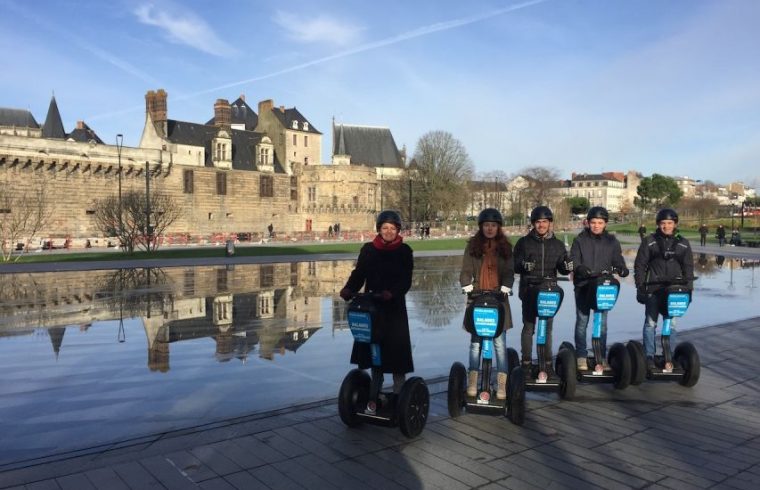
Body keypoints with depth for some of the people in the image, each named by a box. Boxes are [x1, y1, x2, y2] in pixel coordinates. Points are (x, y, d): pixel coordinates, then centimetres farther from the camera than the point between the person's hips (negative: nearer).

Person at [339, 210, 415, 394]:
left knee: (396, 348, -1)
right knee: (371, 347, 5)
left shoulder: (404, 251, 0)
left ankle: (399, 393, 10)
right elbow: (359, 273, 1)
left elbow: (406, 281, -8)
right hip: (371, 305, 2)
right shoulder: (368, 249, 7)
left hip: (394, 306, -2)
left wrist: (391, 293, -26)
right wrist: (349, 289, -17)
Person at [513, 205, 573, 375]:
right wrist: (523, 265, -24)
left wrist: (567, 266, -14)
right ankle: (526, 362, 12)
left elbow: (562, 268, 9)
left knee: (547, 327, 11)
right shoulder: (524, 242, 1)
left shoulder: (557, 244, 9)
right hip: (529, 290, -2)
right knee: (529, 327, 2)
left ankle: (547, 363, 20)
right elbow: (514, 265, -2)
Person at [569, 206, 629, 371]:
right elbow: (573, 260, -6)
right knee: (582, 322, 3)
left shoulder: (611, 241, 7)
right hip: (583, 285, -2)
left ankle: (601, 357, 19)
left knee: (602, 323, 7)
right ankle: (581, 356, 13)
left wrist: (622, 269, -17)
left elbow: (617, 260, 6)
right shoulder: (580, 240, 1)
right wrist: (580, 268, -28)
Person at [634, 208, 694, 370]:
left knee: (671, 324, 7)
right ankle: (649, 356, 8)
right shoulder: (649, 242, 1)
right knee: (650, 323, 1)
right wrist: (640, 287, -3)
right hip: (653, 288, -2)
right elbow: (640, 265, 2)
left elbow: (688, 268, 12)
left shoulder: (683, 244, 7)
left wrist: (688, 289, 6)